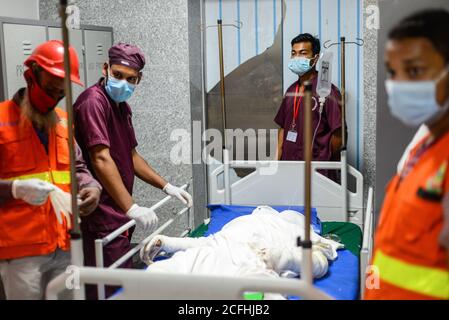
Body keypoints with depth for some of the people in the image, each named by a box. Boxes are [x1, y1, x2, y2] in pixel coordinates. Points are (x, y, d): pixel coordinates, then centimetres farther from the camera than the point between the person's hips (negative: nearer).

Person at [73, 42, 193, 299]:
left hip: (119, 213, 10)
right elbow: (101, 160, -24)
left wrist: (166, 186, 15)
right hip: (102, 219, -10)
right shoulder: (94, 101, -15)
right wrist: (132, 208, -27)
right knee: (111, 289, -3)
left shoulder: (122, 106, 14)